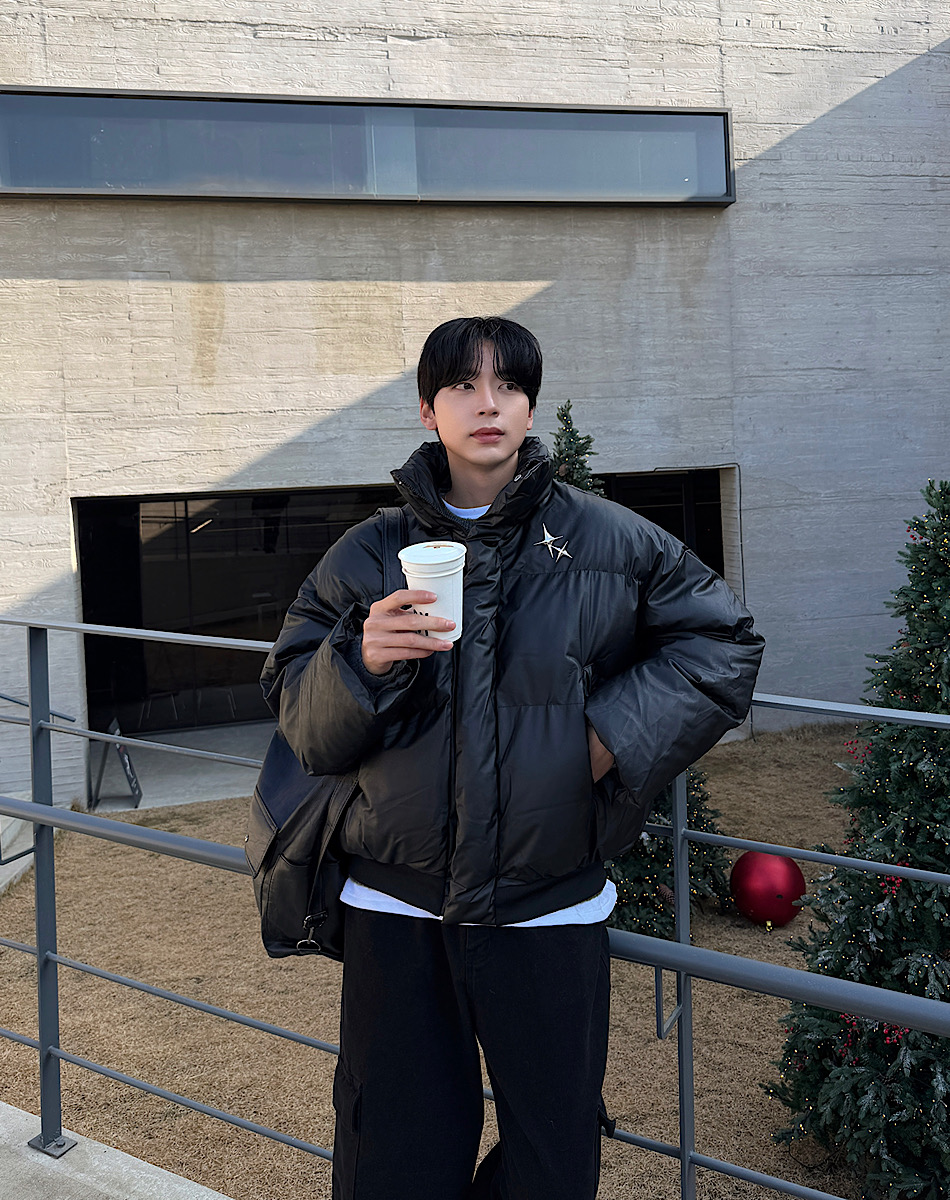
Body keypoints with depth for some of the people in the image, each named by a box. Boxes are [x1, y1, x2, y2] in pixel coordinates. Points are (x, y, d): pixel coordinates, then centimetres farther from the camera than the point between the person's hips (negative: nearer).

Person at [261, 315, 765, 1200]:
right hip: (396, 914, 1)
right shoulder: (366, 556, 5)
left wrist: (617, 729, -5)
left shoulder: (612, 543, 2)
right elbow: (301, 721, 3)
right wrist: (361, 662, -18)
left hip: (550, 914, 0)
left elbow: (723, 643, 7)